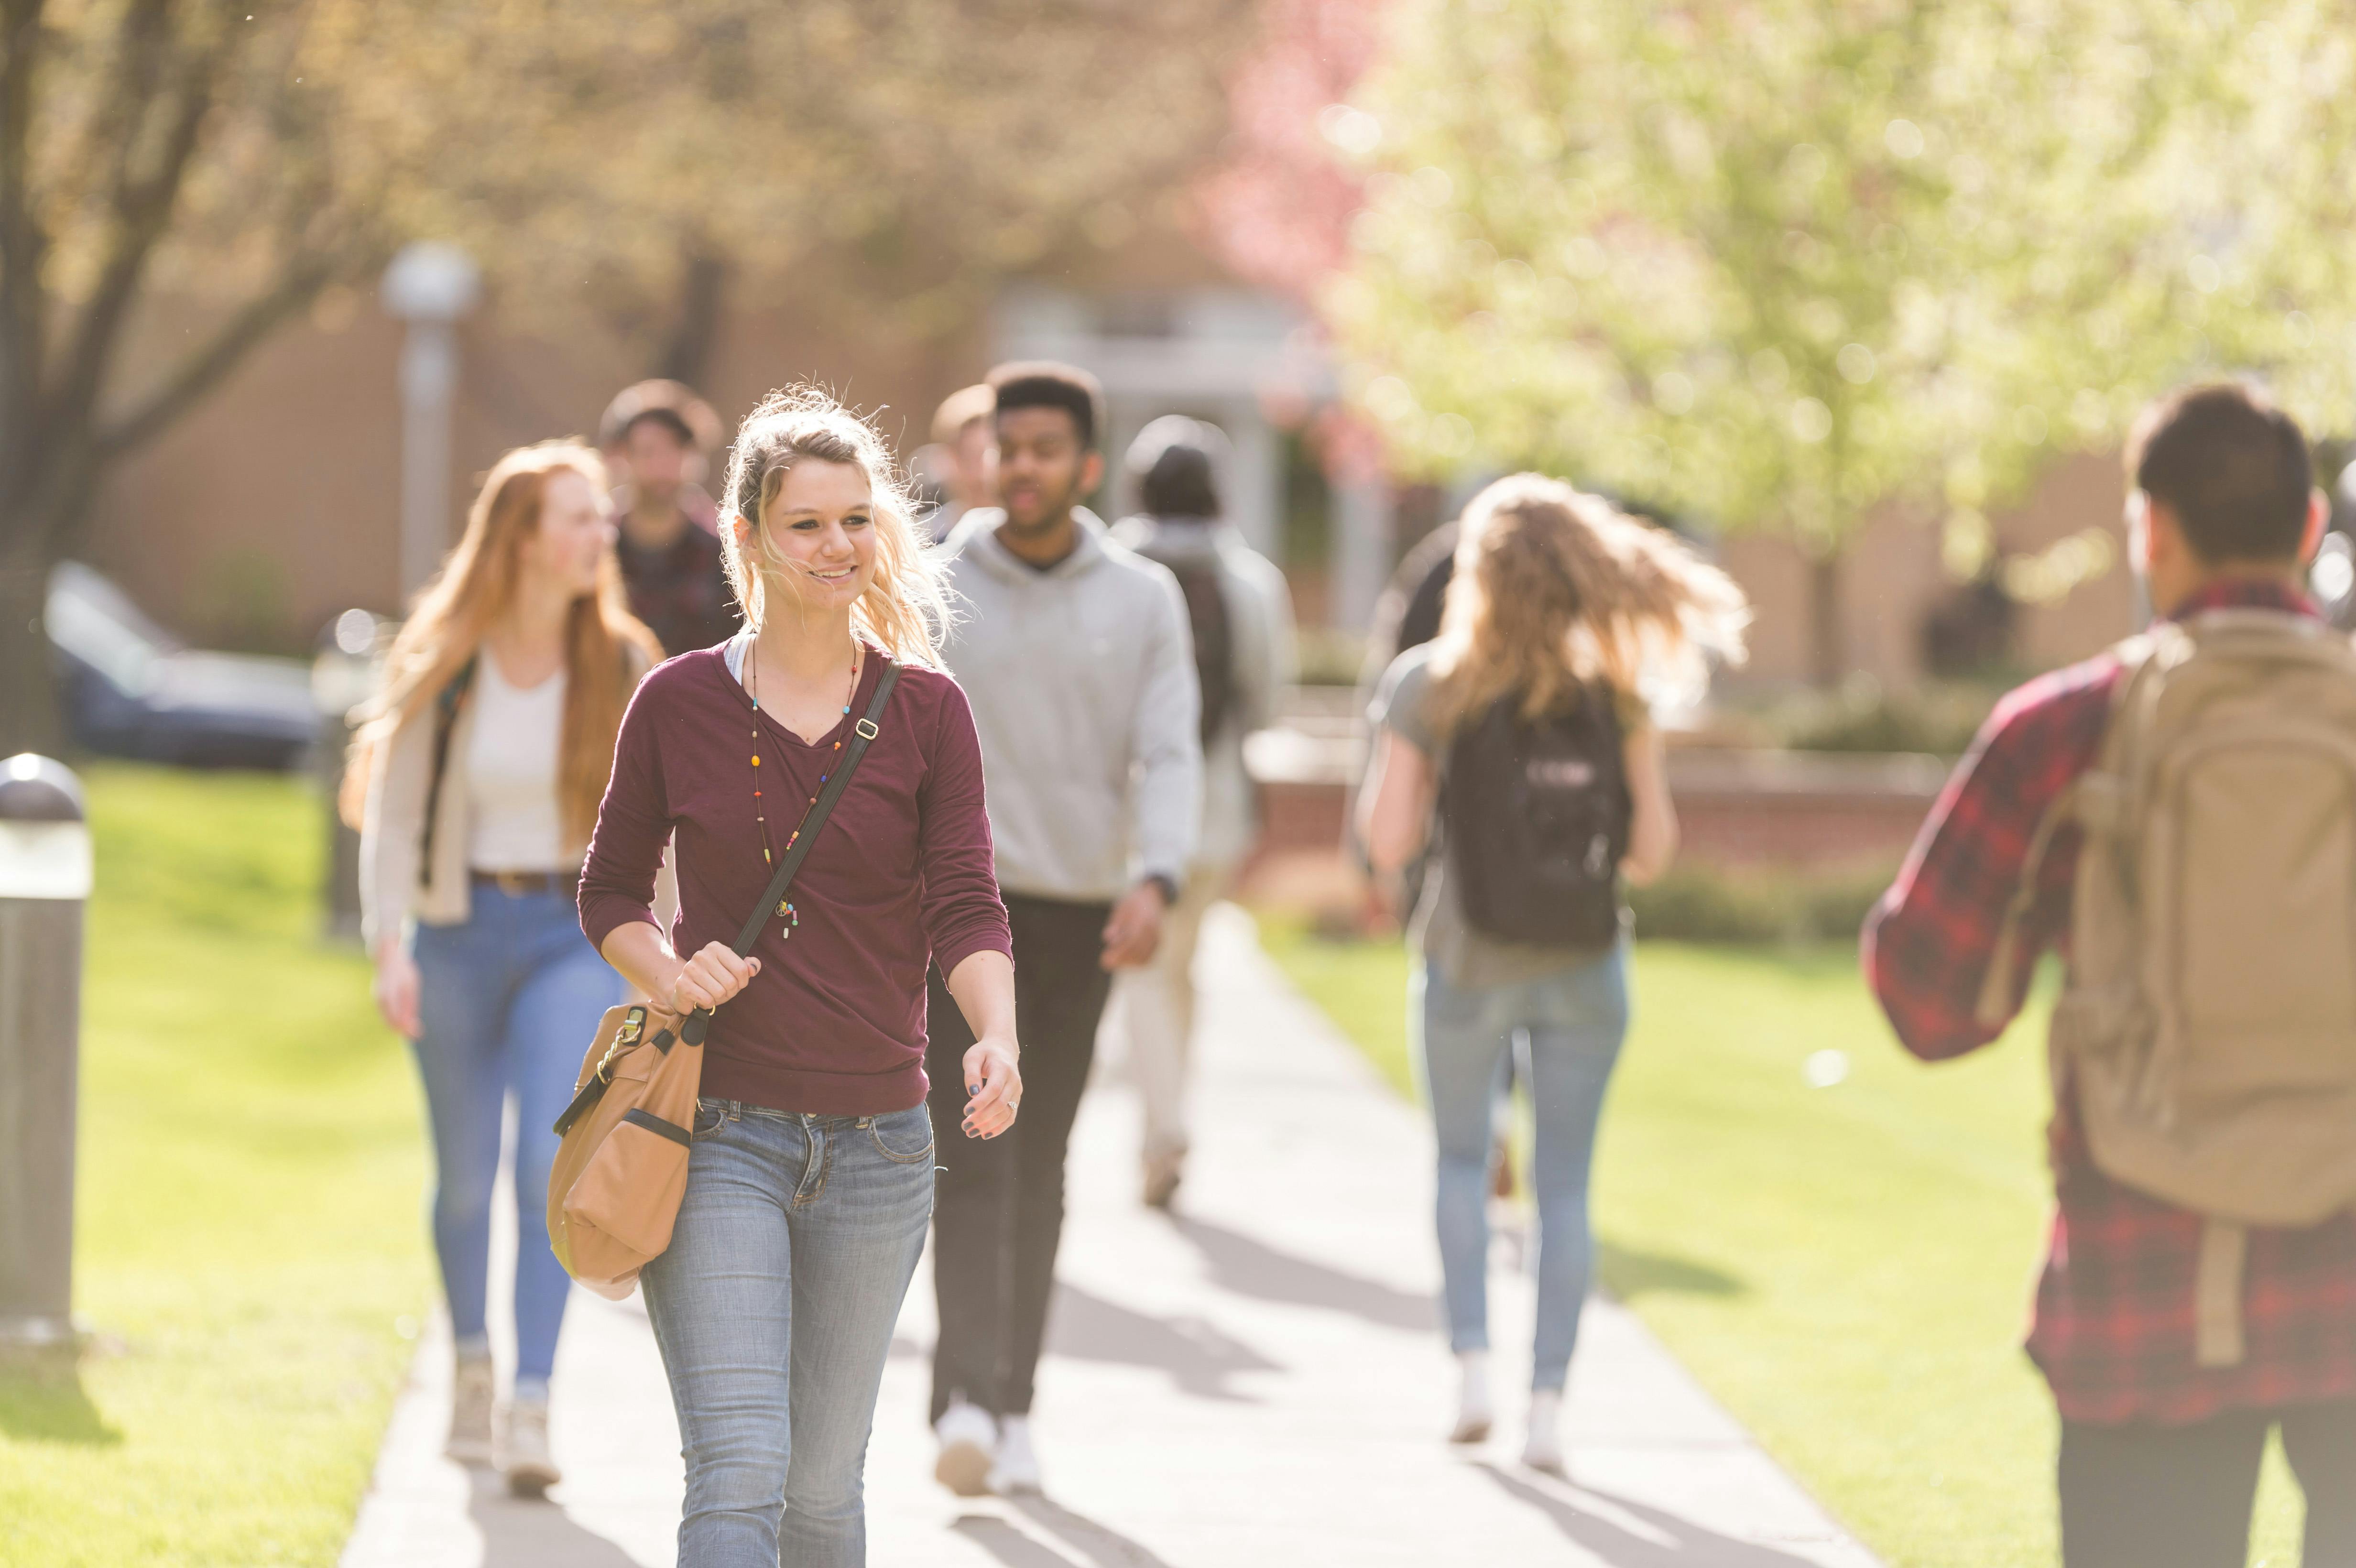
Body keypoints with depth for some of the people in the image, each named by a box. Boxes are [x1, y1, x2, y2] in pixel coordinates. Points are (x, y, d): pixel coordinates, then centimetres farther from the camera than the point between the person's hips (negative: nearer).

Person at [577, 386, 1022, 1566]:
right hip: (718, 1130, -2)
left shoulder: (927, 710, 3)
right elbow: (609, 891, 11)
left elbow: (964, 907, -3)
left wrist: (994, 1038, -22)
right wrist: (667, 975, -11)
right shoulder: (680, 703, 1)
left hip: (875, 1145, 2)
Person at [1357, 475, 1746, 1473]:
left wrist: (1391, 754, 5)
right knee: (1565, 1184, 9)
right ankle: (1549, 1399, 5)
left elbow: (1388, 846, -11)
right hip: (1584, 969, 1)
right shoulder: (1617, 695, -4)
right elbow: (1654, 849, -4)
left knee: (1461, 1160, 20)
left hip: (1470, 965, -1)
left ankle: (1472, 1357, 6)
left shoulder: (1433, 688, -9)